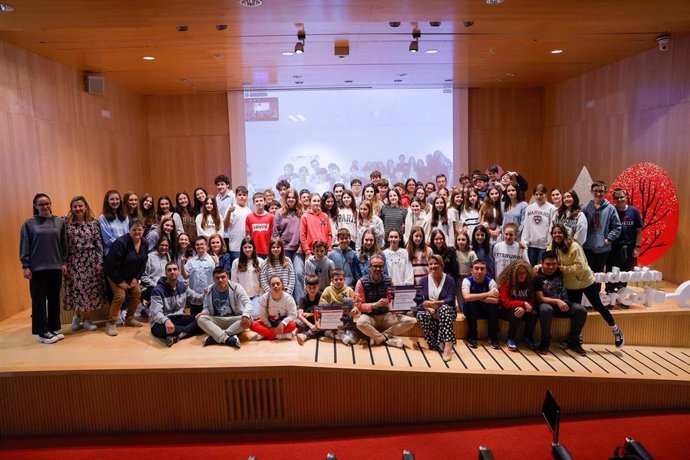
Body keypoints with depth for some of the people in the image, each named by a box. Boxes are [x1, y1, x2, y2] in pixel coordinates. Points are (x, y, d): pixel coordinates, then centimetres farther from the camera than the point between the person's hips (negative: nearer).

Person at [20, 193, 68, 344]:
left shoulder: (60, 222, 7)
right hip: (37, 268, -2)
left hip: (55, 267, 2)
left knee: (55, 299, 8)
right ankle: (43, 332, 9)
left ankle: (55, 328, 19)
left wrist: (64, 262, 6)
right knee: (39, 300, 2)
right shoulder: (29, 224, 1)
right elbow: (24, 246, 0)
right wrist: (25, 266, -5)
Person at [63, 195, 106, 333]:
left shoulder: (93, 222, 3)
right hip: (73, 261, -1)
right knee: (76, 289, 2)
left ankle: (87, 319, 16)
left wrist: (100, 261, -4)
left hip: (91, 261, 1)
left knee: (90, 290, 4)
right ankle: (77, 316, 24)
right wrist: (63, 263, -5)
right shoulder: (66, 223, 1)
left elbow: (99, 243, 1)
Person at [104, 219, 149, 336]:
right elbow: (113, 264, -26)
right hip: (115, 274, -6)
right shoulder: (121, 242, -28)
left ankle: (129, 319, 19)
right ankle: (110, 323, -4)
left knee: (137, 293, -1)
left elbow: (143, 263, 1)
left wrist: (136, 278, -7)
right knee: (120, 295, -18)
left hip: (131, 275, 7)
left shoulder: (144, 244, -7)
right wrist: (120, 281, -21)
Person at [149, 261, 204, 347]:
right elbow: (156, 312, -25)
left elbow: (197, 298, 12)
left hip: (178, 319, 6)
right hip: (162, 322, -6)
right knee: (163, 329, -42)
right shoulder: (158, 290, -14)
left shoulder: (182, 287, 5)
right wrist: (166, 320, -48)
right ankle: (191, 329, -22)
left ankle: (177, 335, -28)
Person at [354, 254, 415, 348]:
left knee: (410, 321, -18)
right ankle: (388, 339, -18)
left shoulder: (388, 281, 1)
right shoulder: (362, 282, -9)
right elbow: (359, 305, -10)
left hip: (386, 315, 4)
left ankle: (377, 337, -16)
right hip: (369, 316, -4)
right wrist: (375, 304, -25)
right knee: (361, 323, -39)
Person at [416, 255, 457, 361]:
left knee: (444, 308, -38)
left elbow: (450, 300, -13)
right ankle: (439, 344, -27)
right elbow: (420, 300, -2)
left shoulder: (449, 280, -1)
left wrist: (433, 303, -27)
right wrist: (429, 309, -22)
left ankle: (448, 345, -46)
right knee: (421, 315, -33)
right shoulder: (424, 280, 7)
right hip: (429, 311, 2)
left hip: (446, 311, -2)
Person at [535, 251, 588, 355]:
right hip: (546, 303, -5)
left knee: (581, 310, -21)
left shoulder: (559, 272, 3)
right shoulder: (537, 276, -11)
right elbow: (540, 298, -17)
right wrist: (557, 301, -29)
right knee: (546, 310, -41)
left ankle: (573, 341, -2)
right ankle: (545, 342, -19)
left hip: (561, 302, 5)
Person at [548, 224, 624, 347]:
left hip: (585, 281, -5)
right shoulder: (552, 247, -6)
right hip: (571, 284, 5)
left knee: (598, 306, 6)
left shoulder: (574, 246, -23)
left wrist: (562, 267, -27)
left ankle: (616, 331, 26)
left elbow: (580, 267, -27)